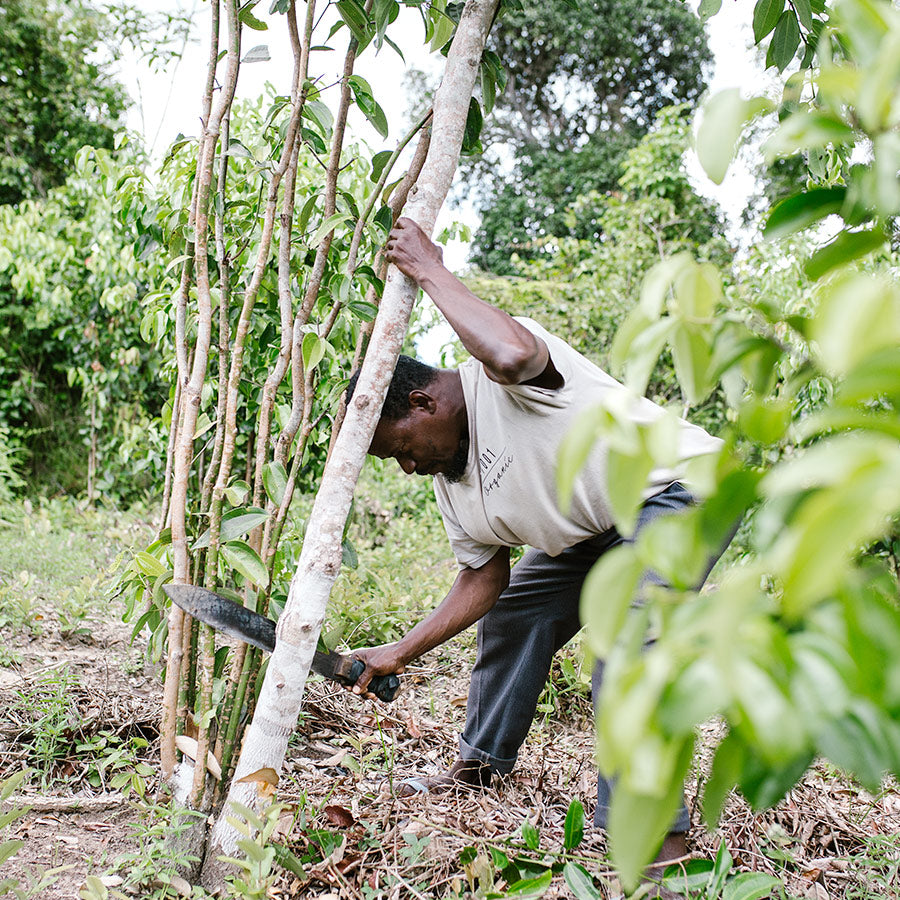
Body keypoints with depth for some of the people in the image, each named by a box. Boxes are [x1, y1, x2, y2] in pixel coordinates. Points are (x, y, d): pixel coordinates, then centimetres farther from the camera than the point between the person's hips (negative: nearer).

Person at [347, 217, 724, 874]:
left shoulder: (496, 379, -23)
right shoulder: (449, 482, 2)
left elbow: (511, 353, -49)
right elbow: (484, 579, 6)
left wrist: (432, 272, -35)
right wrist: (401, 652, -2)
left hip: (680, 484, -9)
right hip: (599, 527, 10)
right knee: (513, 612, 14)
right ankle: (483, 764, 33)